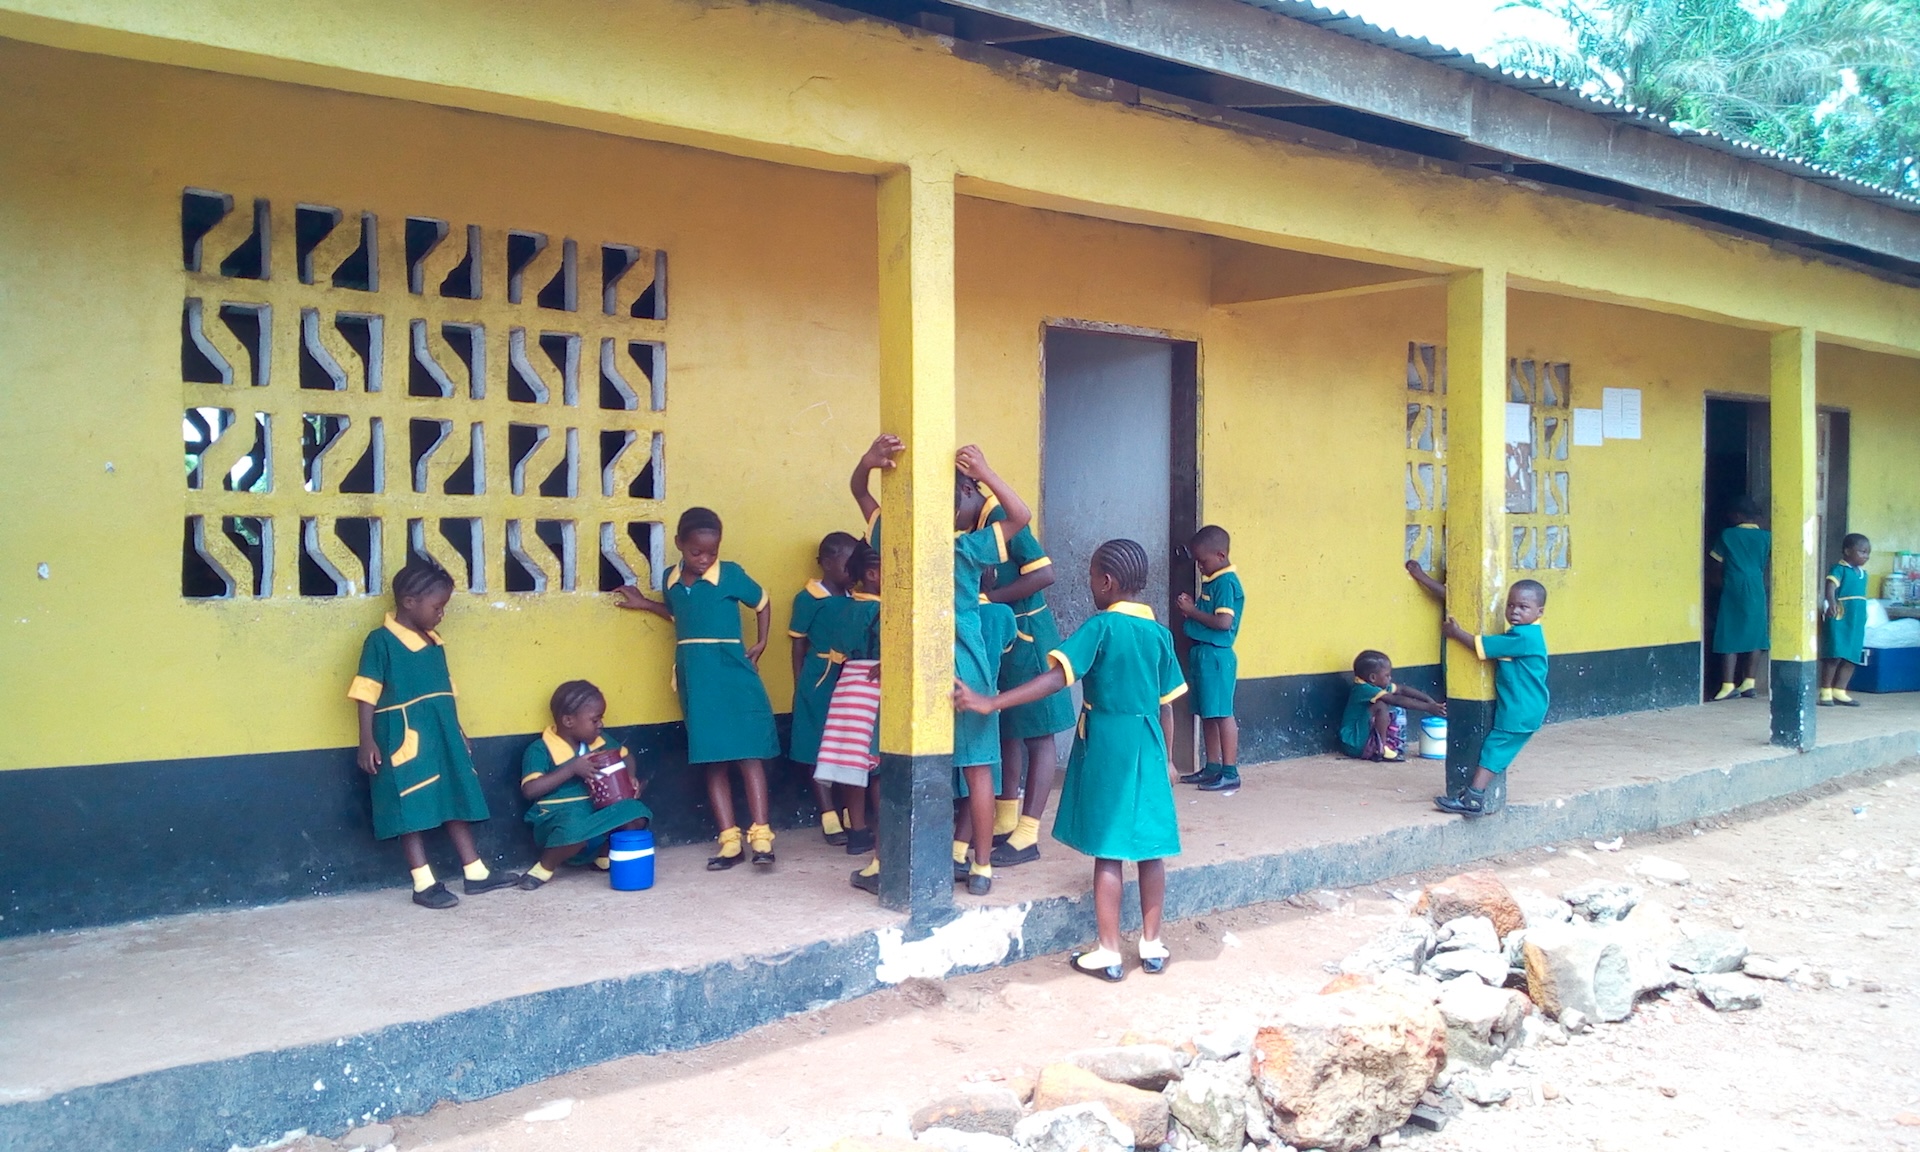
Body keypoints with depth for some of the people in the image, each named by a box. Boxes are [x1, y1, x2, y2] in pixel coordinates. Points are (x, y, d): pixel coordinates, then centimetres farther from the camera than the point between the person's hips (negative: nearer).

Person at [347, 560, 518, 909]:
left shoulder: (434, 643, 10)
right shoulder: (381, 641, -11)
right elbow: (367, 694, -12)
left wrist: (456, 732, 21)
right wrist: (367, 741, -16)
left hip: (441, 733, 8)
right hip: (405, 737, -7)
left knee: (456, 801, 11)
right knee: (412, 807, 0)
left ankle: (475, 872, 18)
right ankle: (424, 884, 6)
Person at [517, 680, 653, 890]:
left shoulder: (598, 741, 9)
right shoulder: (541, 750, -10)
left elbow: (626, 755, 24)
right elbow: (529, 789, -21)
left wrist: (630, 777, 1)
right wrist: (573, 768, -23)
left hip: (596, 809, 6)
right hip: (559, 814, -6)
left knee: (636, 813, -22)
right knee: (576, 830, -41)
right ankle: (545, 867, -8)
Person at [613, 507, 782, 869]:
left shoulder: (730, 574, -5)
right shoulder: (671, 579, 7)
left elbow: (762, 604, 8)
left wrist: (761, 643, 0)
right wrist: (644, 603, 20)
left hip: (732, 674, -4)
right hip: (694, 679, 5)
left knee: (748, 754, -7)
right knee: (712, 760, 5)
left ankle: (760, 835, -5)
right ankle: (729, 841, 9)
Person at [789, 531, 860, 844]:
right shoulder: (809, 599, -6)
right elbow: (798, 648, -2)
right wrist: (801, 689, -3)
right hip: (820, 681, -5)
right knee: (820, 749, 4)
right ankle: (829, 818, 11)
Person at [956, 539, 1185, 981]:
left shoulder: (1101, 627, -12)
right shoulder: (1159, 632, 4)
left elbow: (1057, 677, -24)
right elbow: (1166, 705, 10)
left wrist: (992, 703, -26)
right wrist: (1165, 758, 22)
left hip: (1105, 743, -4)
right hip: (1148, 746, 5)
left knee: (1108, 850, 1)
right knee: (1149, 847, 11)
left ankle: (1109, 953, 6)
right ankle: (1152, 945, 20)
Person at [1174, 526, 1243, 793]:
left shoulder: (1226, 583, -14)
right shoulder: (1211, 581, 14)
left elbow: (1224, 622, -23)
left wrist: (1192, 611, -15)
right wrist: (1190, 608, 4)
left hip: (1216, 655, -10)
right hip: (1201, 653, 10)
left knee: (1222, 713, -6)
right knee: (1206, 713, 13)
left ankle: (1230, 773, -2)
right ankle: (1213, 768, 21)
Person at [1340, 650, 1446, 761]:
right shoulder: (1363, 689, -25)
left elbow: (1403, 689, 8)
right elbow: (1398, 700, -27)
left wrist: (1430, 701, -1)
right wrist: (1428, 708, -26)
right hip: (1354, 743, -10)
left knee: (1398, 711, 11)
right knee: (1381, 705, -25)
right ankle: (1381, 748, -17)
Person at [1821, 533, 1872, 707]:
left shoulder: (1863, 573, 15)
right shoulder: (1840, 569, -9)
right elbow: (1830, 586, -25)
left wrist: (1862, 618, 23)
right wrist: (1831, 602, -43)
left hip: (1857, 623, 8)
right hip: (1839, 620, -8)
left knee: (1851, 658, 7)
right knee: (1834, 656, -6)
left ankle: (1839, 692, 12)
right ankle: (1825, 692, 2)